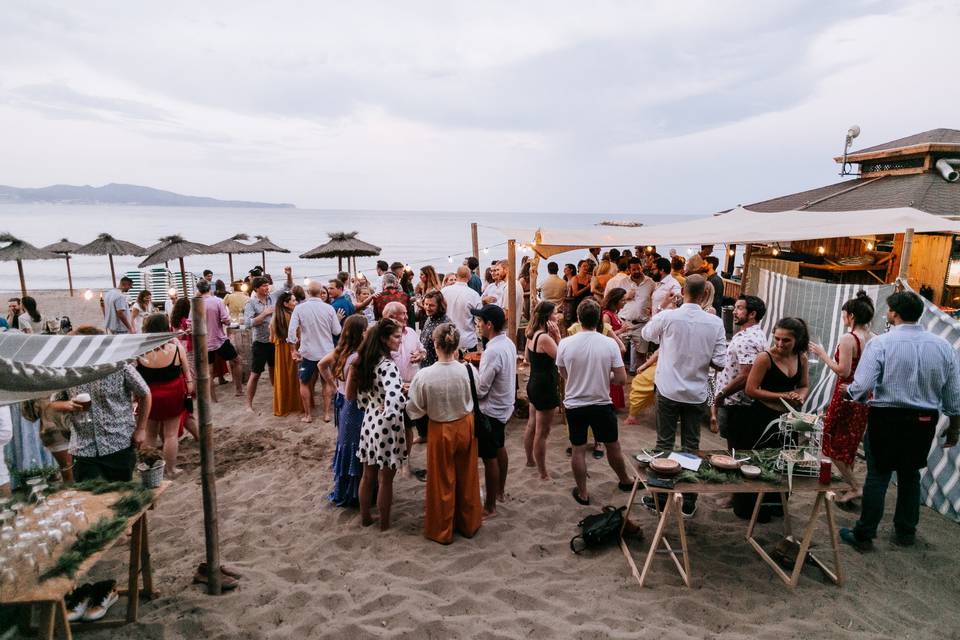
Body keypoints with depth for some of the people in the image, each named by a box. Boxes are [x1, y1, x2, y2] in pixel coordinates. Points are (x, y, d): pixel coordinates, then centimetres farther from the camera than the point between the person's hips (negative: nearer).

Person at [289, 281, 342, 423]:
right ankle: (327, 413, 19)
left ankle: (308, 415, 19)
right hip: (327, 352, 1)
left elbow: (291, 330, -14)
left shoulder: (299, 308, -9)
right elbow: (337, 331, -6)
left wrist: (293, 350, -6)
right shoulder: (329, 308, -8)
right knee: (327, 382, 17)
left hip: (308, 352, -1)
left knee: (304, 383, 17)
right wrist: (337, 320, 13)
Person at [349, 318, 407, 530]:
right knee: (385, 479, 9)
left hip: (369, 421, 8)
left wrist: (369, 409, 13)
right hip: (386, 425, -7)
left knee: (368, 475, 21)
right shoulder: (387, 365, -25)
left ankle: (365, 517, 36)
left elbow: (357, 395, 8)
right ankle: (384, 524, 24)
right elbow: (395, 400, -39)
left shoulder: (365, 360, 1)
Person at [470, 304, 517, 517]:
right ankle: (500, 491, 42)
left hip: (491, 411, -9)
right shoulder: (509, 343, 0)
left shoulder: (493, 351, -29)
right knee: (499, 448, 25)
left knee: (489, 458, 3)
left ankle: (490, 506, 15)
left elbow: (480, 390, -24)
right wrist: (477, 371, 5)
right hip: (504, 406, 9)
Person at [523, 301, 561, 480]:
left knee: (532, 426, 23)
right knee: (542, 432, 0)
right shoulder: (545, 338, -24)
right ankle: (543, 474, 10)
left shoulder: (532, 335, 4)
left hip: (534, 384, 10)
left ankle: (530, 460, 41)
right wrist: (557, 336, -20)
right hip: (545, 387, -10)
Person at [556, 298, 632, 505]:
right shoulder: (609, 344, -15)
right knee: (613, 446, 21)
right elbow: (621, 378, -11)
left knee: (578, 450, 13)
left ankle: (582, 493, 25)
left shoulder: (565, 344, -13)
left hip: (574, 405, 0)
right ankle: (625, 481, 42)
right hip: (602, 404, 0)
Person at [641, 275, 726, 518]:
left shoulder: (667, 317, -14)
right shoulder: (715, 323, -10)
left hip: (668, 391, -1)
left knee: (664, 443, 9)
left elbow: (646, 334, 8)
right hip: (697, 394, 2)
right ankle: (688, 503, 21)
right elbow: (719, 363, -8)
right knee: (691, 445, 12)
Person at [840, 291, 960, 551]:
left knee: (878, 476, 4)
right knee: (910, 475, 19)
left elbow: (861, 387, -21)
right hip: (926, 422, 5)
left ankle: (864, 535, 13)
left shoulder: (881, 343, -15)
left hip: (887, 418, -4)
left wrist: (847, 390, 1)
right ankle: (906, 533, 33)